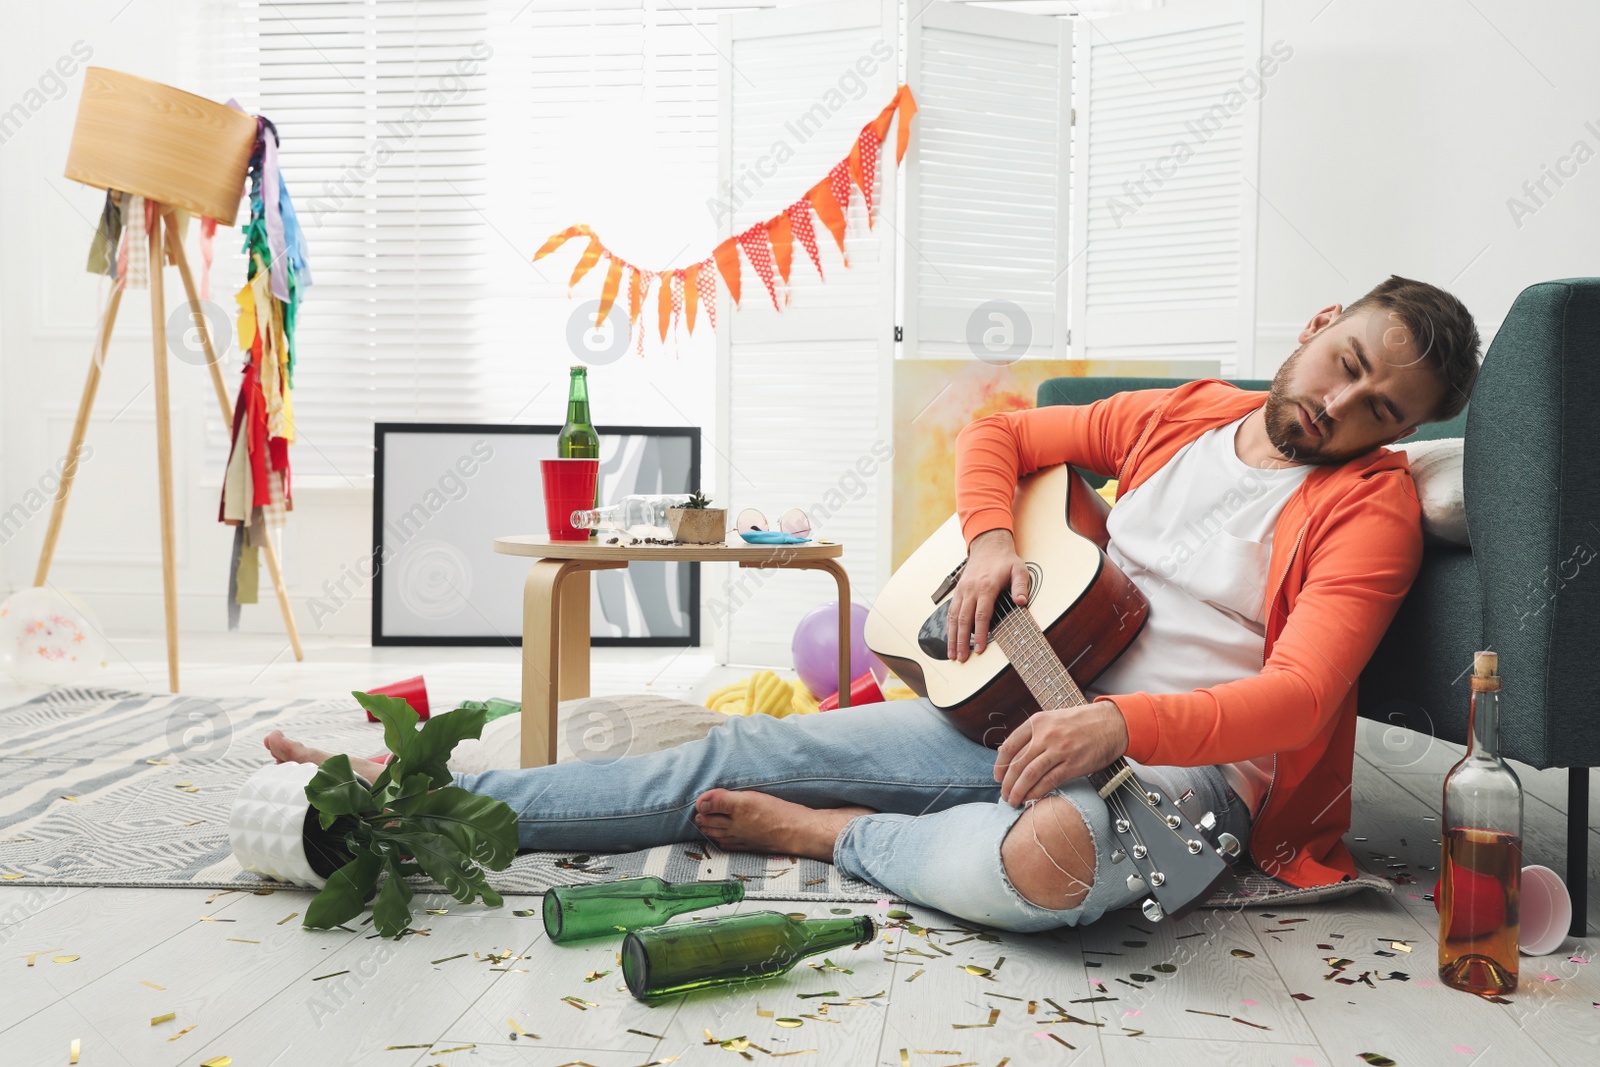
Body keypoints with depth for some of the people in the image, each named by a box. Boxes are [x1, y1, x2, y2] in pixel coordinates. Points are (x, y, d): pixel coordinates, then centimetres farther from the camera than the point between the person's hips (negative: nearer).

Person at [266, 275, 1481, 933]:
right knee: (745, 753, -4)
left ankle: (835, 836, -13)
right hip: (1034, 706, 5)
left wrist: (1116, 726, -33)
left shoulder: (1372, 505, -4)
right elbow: (996, 435, 19)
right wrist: (989, 540, -3)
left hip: (1184, 762, -5)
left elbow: (1296, 697, -18)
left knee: (1050, 855, -44)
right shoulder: (1180, 415, 13)